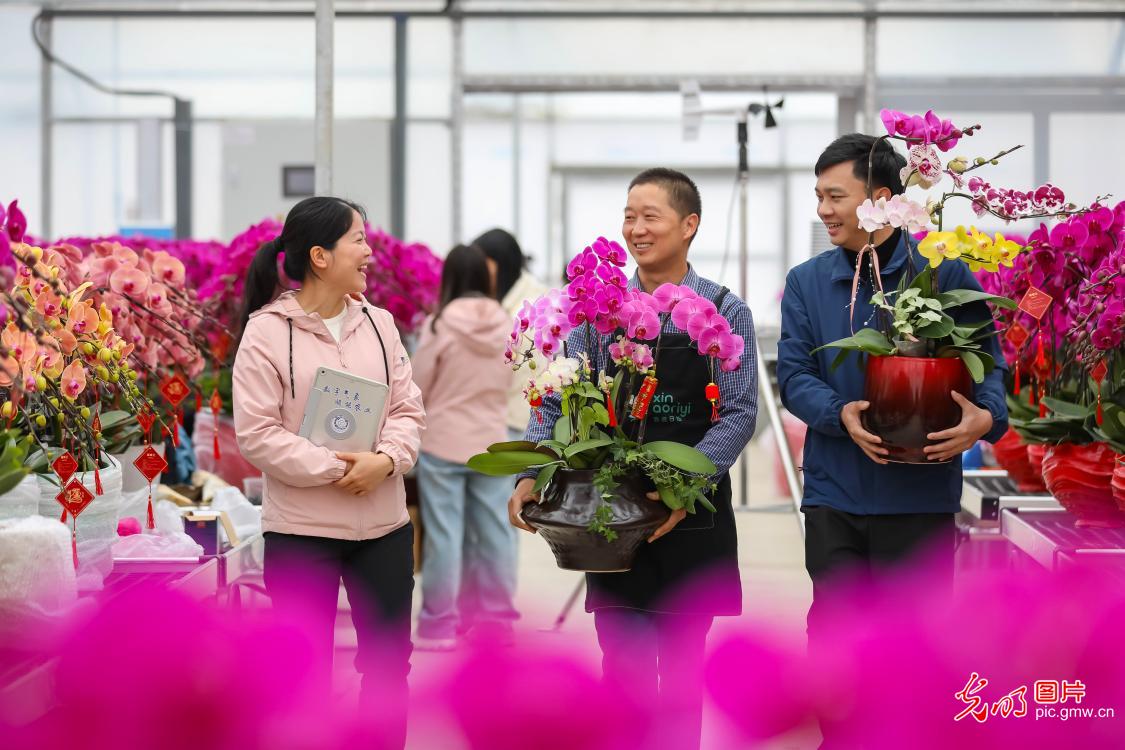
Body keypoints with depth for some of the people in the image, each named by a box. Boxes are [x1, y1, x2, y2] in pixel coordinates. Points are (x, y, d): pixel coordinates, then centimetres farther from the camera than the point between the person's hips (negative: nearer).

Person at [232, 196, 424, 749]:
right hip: (301, 530, -5)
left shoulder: (378, 323, 7)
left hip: (384, 525, 5)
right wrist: (334, 470, -18)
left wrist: (385, 460, -14)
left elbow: (408, 409, 6)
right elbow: (256, 434, -12)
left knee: (388, 662, 13)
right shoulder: (267, 331, -8)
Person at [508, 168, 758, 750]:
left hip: (692, 513, -1)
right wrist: (531, 475, -13)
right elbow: (556, 400, 3)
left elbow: (739, 413, -7)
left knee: (682, 666, 9)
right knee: (625, 664, -4)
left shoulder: (724, 311, -1)